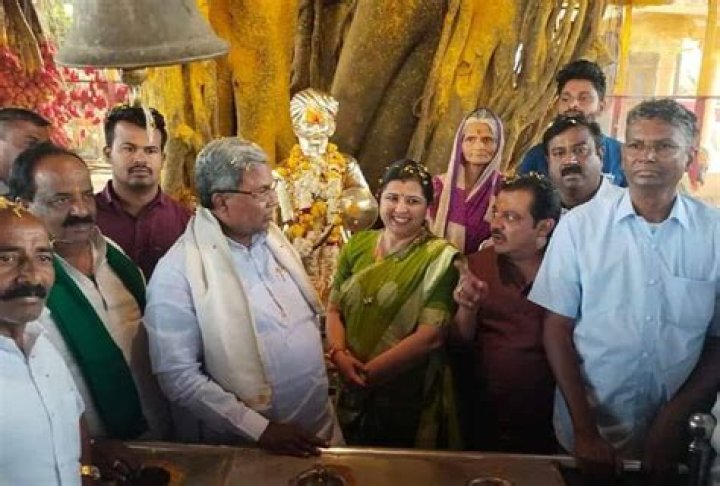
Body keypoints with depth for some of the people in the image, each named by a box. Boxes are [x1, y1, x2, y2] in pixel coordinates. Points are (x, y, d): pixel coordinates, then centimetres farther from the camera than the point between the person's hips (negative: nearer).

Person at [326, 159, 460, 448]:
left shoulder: (439, 258, -13)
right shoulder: (358, 245, 1)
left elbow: (431, 335, -19)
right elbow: (334, 309, 3)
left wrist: (367, 373, -17)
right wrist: (338, 353, -15)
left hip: (408, 401, -4)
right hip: (353, 394, 4)